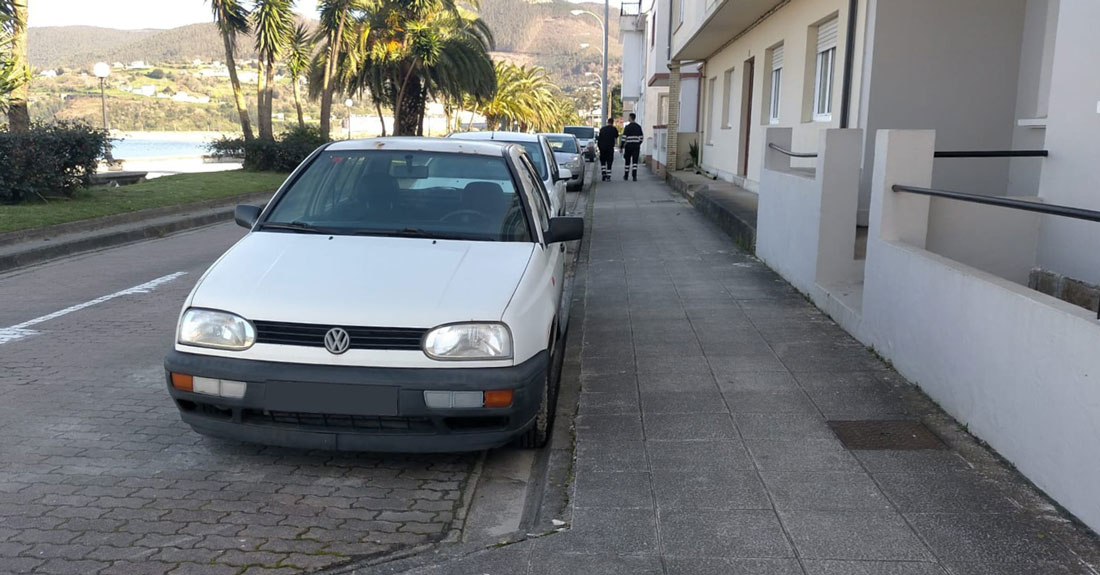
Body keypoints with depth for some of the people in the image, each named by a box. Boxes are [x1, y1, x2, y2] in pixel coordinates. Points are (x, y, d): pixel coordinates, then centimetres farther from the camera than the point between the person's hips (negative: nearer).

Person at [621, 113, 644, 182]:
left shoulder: (627, 127, -7)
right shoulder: (639, 127, 5)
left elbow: (624, 138, -10)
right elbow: (642, 138, 8)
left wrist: (622, 147, -6)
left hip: (628, 146, -2)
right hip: (636, 146, 2)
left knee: (628, 161, 11)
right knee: (635, 161, -1)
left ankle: (626, 176, 21)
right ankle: (634, 176, -13)